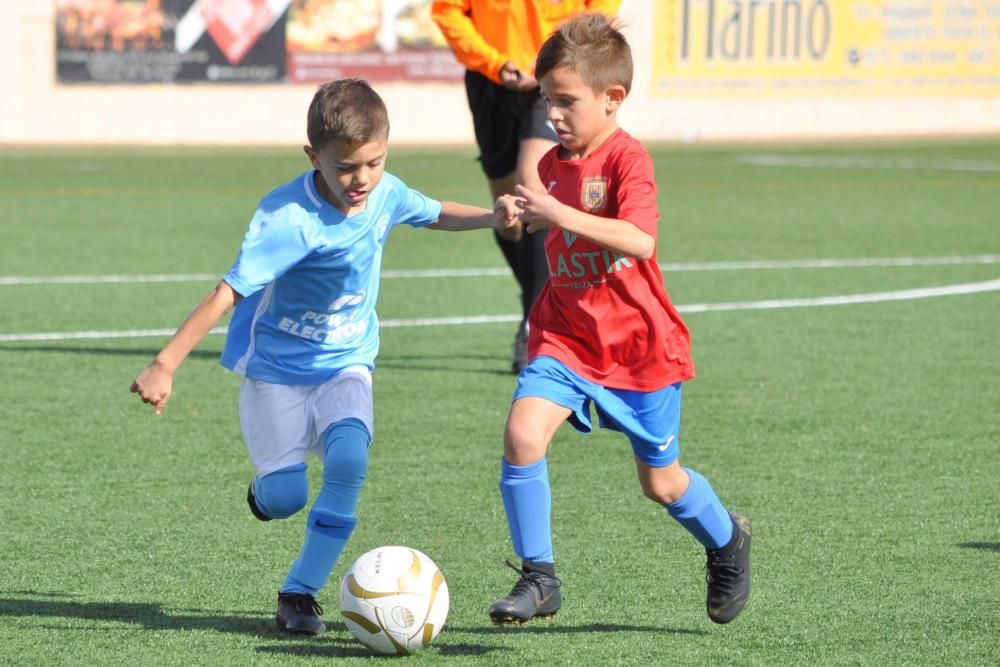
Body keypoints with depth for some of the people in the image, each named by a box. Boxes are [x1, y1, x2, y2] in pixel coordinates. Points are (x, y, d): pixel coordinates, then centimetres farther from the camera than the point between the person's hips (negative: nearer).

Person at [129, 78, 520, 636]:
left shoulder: (386, 194, -9)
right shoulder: (288, 218, -28)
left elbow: (434, 213, 15)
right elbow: (229, 292, -33)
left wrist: (491, 217, -3)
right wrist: (166, 365, -38)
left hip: (345, 365, 4)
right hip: (277, 368, -4)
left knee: (349, 464, -21)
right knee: (286, 498, -8)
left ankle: (300, 591, -6)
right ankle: (267, 487, 32)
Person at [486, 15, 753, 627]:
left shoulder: (628, 159, -17)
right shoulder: (554, 164, 5)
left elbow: (640, 240, -34)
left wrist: (560, 215, -38)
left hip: (639, 345, -5)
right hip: (566, 340, 5)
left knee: (662, 483, 10)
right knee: (523, 433, -21)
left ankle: (727, 542, 43)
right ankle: (538, 579, -13)